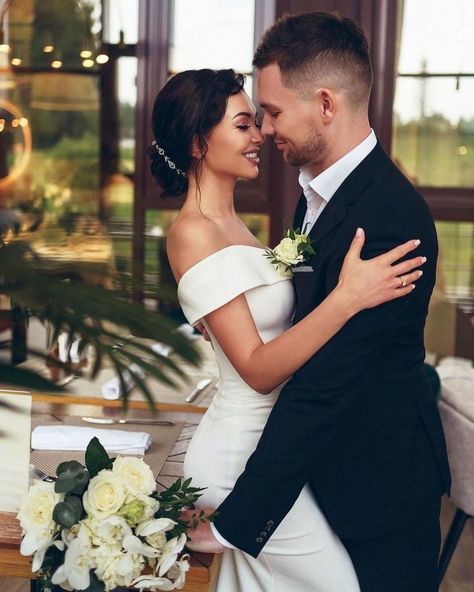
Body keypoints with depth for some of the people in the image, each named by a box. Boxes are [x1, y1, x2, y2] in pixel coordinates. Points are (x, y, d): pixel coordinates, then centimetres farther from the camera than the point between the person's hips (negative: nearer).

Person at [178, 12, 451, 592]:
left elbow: (322, 385, -29)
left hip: (378, 484, -8)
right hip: (323, 465, 9)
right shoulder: (319, 189, 2)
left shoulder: (385, 217, -29)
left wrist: (233, 523, -24)